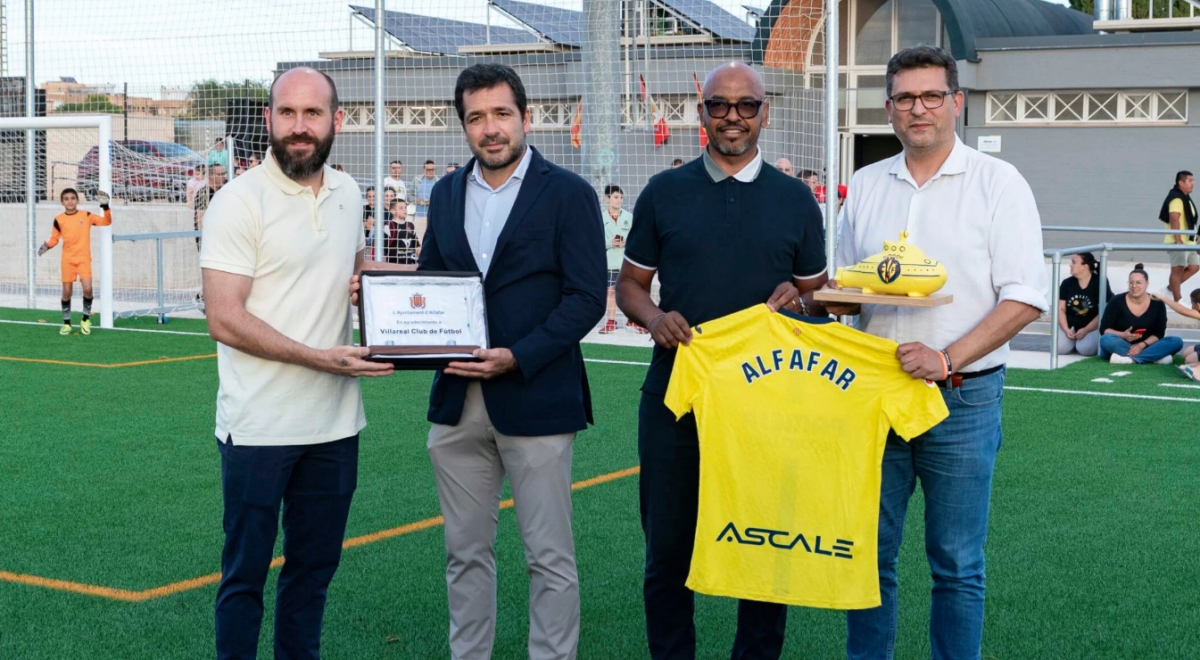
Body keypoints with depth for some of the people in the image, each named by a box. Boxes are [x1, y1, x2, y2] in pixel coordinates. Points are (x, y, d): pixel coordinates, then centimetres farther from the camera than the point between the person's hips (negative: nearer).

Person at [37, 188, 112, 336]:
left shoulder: (86, 216, -1)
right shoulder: (59, 219, 0)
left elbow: (106, 221, -1)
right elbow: (54, 238, 6)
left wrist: (105, 207, -14)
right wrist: (46, 246, -13)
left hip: (84, 258, -1)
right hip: (67, 259, 1)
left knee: (87, 288, -16)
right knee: (67, 291, 2)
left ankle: (86, 319, 6)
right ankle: (66, 323, 16)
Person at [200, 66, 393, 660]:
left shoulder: (348, 194, 7)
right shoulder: (240, 201, -12)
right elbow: (225, 320, -17)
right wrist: (320, 357, -22)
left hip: (335, 421, 6)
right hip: (260, 428, -6)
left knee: (316, 565, 16)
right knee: (245, 571, 5)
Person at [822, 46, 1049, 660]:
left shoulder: (997, 182, -3)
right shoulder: (865, 185, 11)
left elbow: (1025, 298, -9)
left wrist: (948, 359, -19)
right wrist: (835, 297, -5)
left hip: (962, 397, -4)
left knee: (956, 564, 4)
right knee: (869, 555, 8)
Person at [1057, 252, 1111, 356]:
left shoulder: (1099, 283, -9)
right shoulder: (1067, 283, 2)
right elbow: (1061, 309, 1)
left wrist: (1086, 330, -17)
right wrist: (1066, 329, -14)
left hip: (1092, 327, -3)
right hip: (1070, 325, 3)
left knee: (1085, 349, -31)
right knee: (1059, 347, -24)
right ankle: (1074, 340, 10)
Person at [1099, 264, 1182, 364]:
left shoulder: (1157, 304, -1)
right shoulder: (1117, 302, -6)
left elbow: (1159, 333, -3)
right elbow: (1104, 329, -6)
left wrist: (1142, 345, -21)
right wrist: (1123, 335, -25)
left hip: (1145, 347, 2)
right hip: (1120, 346, -2)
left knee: (1177, 342, -20)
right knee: (1106, 339, -35)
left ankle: (1130, 359, -33)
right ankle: (1155, 356, -33)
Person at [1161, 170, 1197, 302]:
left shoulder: (1185, 198, 17)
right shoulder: (1176, 199, -16)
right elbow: (1174, 220, -25)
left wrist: (1193, 239, 26)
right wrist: (1178, 240, -29)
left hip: (1188, 241, 10)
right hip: (1178, 241, -10)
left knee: (1194, 267, 12)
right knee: (1178, 270, -6)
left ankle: (1170, 289, 22)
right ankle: (1178, 301, -2)